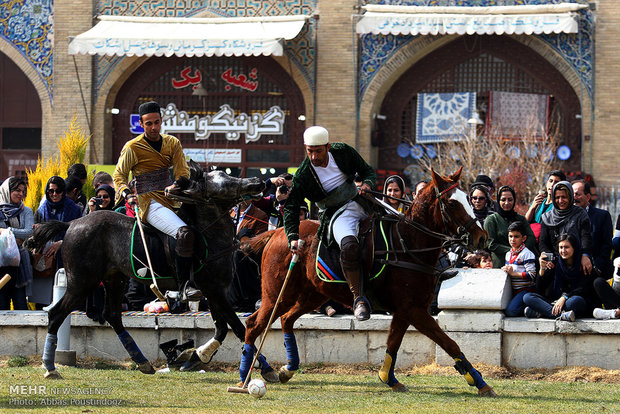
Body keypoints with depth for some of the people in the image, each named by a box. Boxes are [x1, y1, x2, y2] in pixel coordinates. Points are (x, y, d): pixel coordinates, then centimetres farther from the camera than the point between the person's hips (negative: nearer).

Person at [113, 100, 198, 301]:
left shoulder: (172, 143, 13)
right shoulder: (132, 148, 0)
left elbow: (183, 171, 6)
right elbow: (119, 175, 6)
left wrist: (176, 184, -16)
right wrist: (127, 194, -13)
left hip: (171, 200, 7)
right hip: (150, 204, -7)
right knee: (185, 233, -30)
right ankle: (184, 286, -31)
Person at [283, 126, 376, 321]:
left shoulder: (343, 152, -1)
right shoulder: (302, 176, -9)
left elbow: (368, 171, 10)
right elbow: (291, 207, -9)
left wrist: (368, 184, -14)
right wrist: (293, 236, -23)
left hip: (361, 204, 6)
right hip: (336, 215, -6)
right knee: (349, 246, -34)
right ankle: (358, 298, -30)